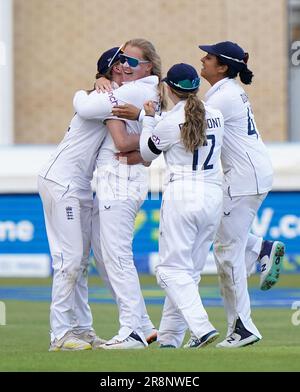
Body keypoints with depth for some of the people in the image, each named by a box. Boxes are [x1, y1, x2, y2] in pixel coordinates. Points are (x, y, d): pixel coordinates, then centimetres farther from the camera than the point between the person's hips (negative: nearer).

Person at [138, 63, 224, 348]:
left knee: (173, 269, -2)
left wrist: (148, 119, 19)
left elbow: (147, 153, 7)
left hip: (182, 194, -6)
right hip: (214, 195, 6)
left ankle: (202, 328, -20)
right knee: (190, 270, 12)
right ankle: (168, 337, 14)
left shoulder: (170, 122, -9)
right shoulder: (216, 116, 8)